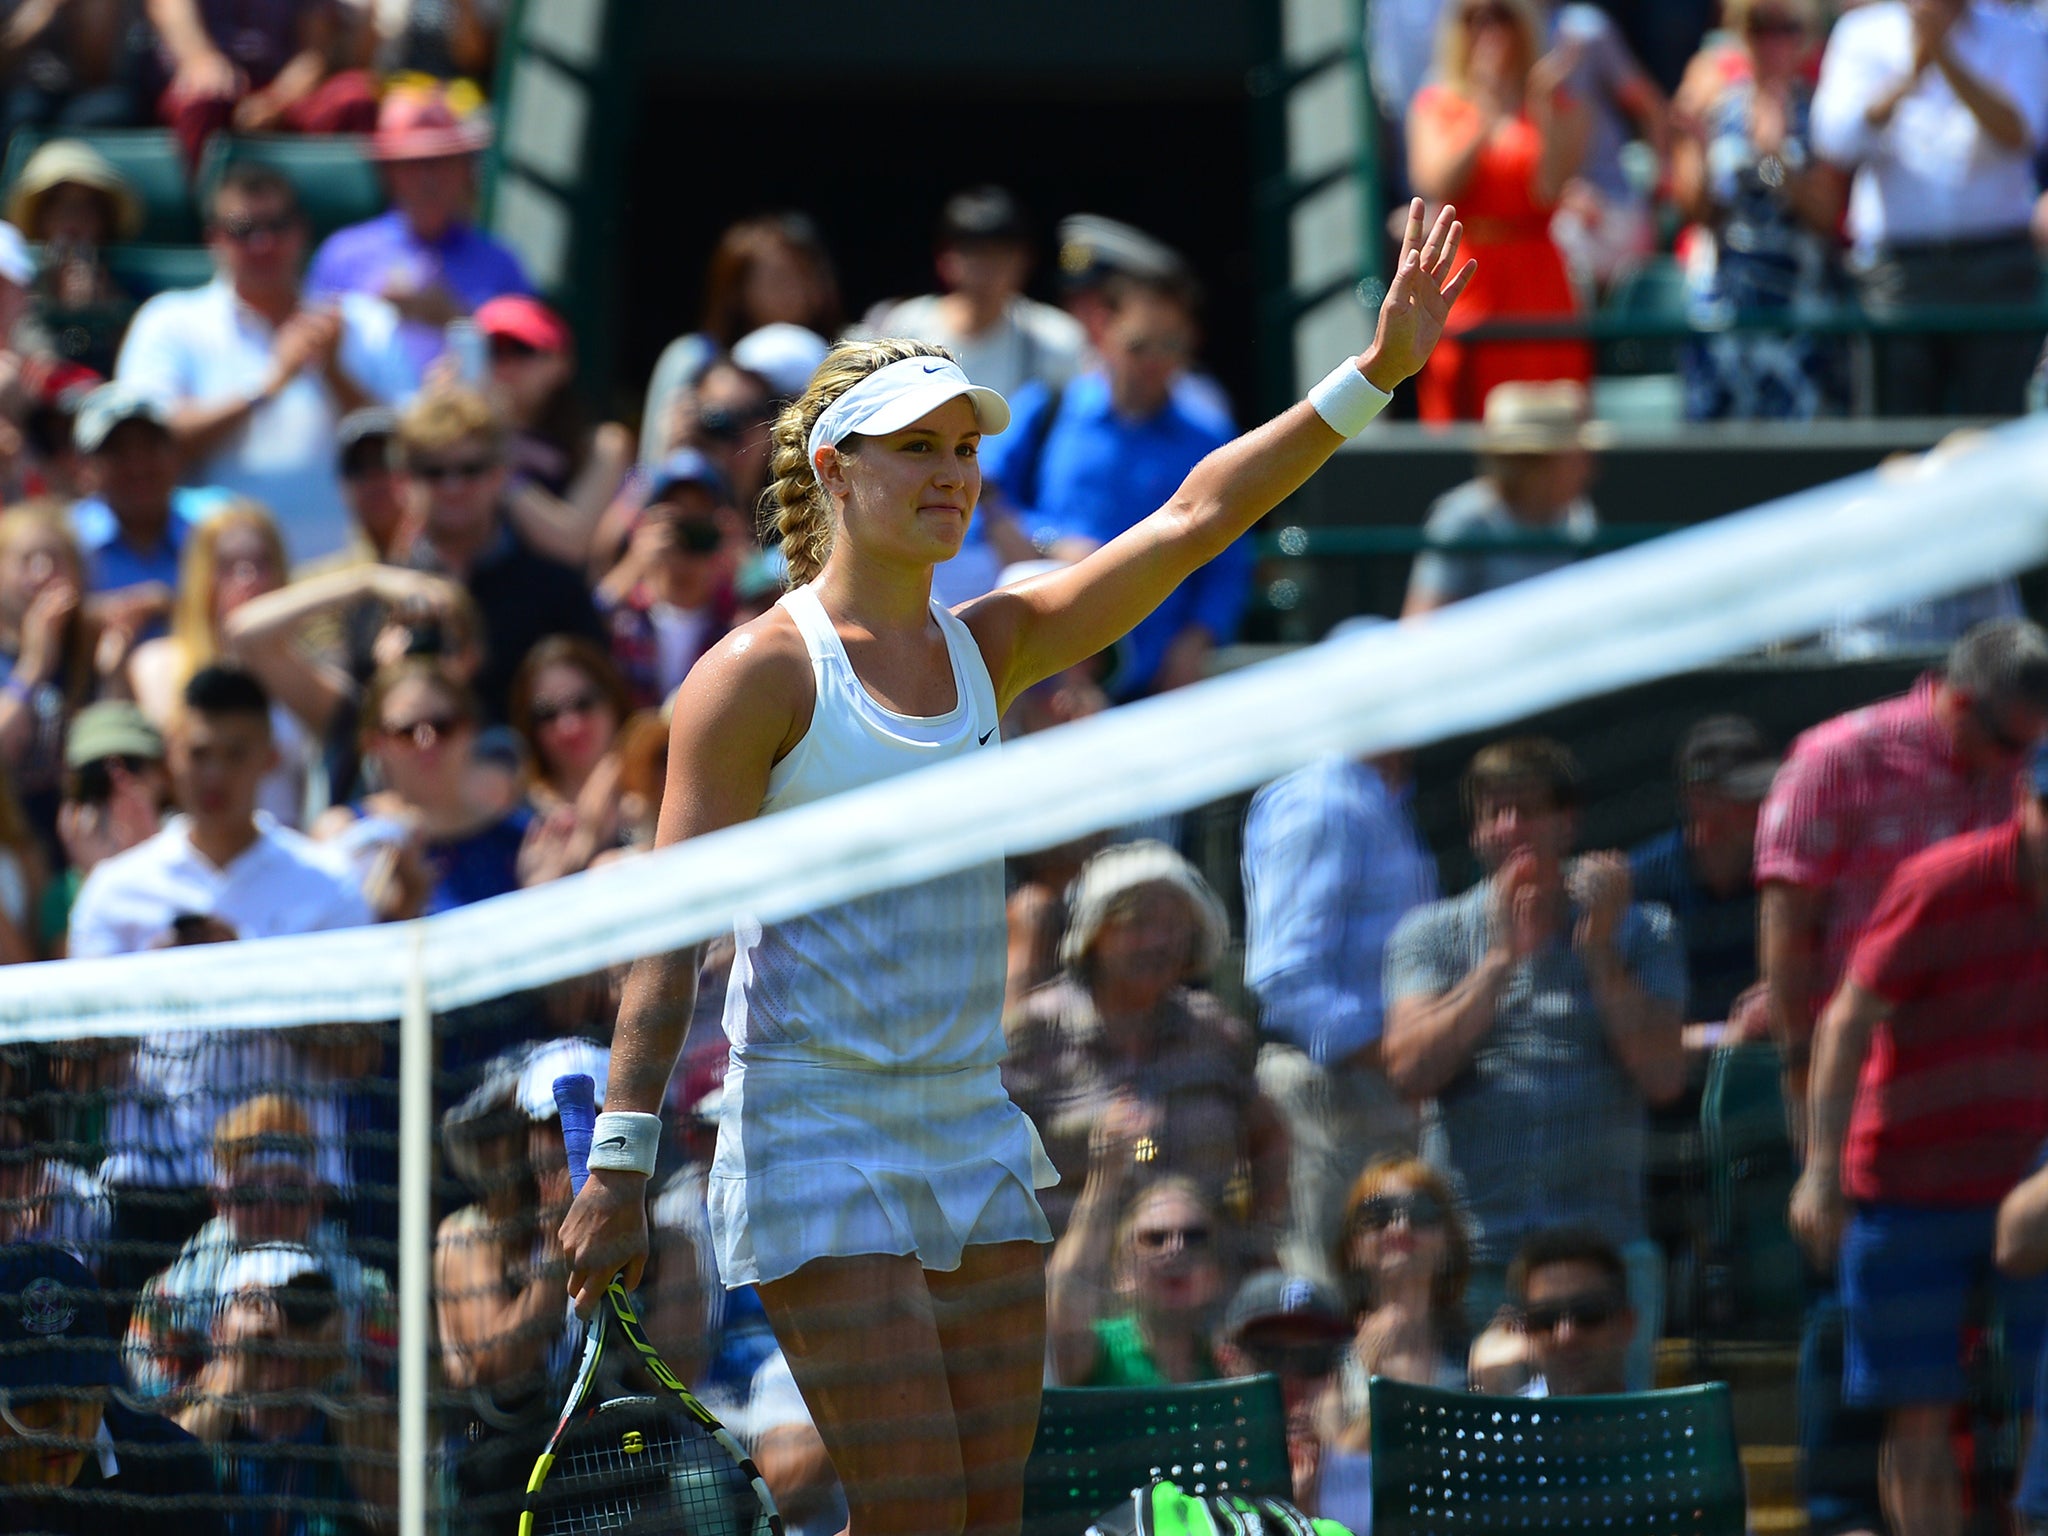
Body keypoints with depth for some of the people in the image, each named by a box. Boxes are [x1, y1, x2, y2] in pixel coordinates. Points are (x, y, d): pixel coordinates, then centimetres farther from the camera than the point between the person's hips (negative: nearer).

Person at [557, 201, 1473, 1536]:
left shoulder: (991, 649, 11)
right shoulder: (761, 673, -7)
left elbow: (1197, 517, 6)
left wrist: (1373, 376, -3)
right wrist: (621, 1161, -16)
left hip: (978, 1151, 7)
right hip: (819, 1150, -7)